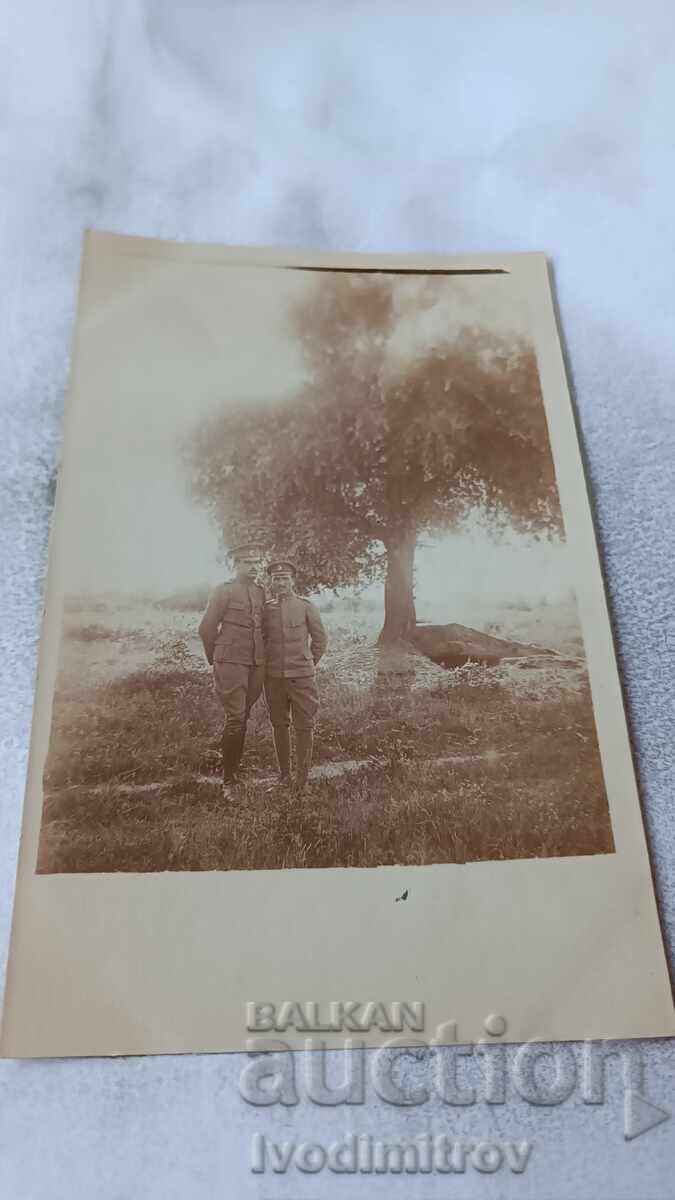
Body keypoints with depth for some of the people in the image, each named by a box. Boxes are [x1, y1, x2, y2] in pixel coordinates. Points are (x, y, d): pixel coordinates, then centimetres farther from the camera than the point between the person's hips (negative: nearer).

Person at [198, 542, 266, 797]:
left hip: (256, 665, 5)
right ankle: (228, 781, 1)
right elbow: (206, 628, -2)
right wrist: (215, 659, 6)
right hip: (231, 664, -5)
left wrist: (260, 657, 16)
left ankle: (235, 769, 24)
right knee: (235, 720, -8)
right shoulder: (224, 591, -5)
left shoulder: (261, 592, 12)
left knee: (242, 720, 12)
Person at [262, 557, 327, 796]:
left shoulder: (306, 607, -2)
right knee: (280, 725, 9)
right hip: (273, 677, 2)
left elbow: (320, 640, 6)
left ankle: (301, 780, 6)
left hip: (302, 677, -2)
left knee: (304, 727, -2)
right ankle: (284, 775, 21)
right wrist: (269, 665, 13)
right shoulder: (265, 608, 3)